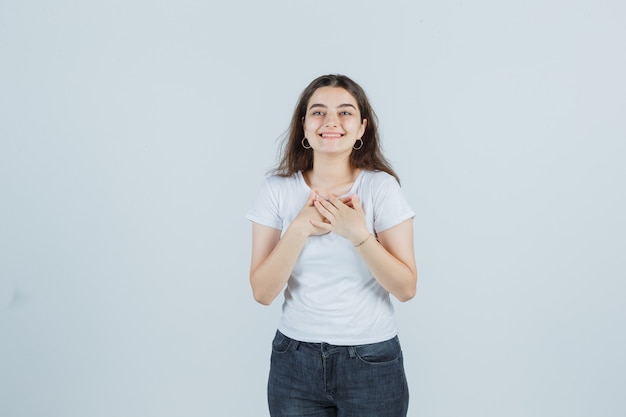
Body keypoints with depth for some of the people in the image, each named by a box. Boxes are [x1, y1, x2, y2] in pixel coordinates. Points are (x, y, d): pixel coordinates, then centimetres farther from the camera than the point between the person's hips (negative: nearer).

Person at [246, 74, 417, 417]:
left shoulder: (381, 187, -8)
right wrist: (299, 228, -19)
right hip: (295, 360, 1)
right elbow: (262, 292, -8)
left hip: (371, 361, -1)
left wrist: (357, 234, -22)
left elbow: (406, 288, -10)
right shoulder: (277, 189, -5)